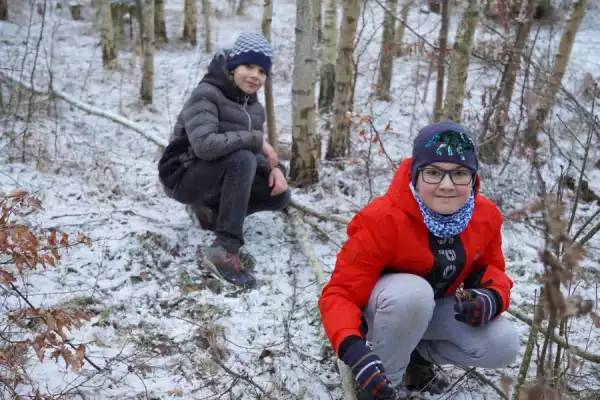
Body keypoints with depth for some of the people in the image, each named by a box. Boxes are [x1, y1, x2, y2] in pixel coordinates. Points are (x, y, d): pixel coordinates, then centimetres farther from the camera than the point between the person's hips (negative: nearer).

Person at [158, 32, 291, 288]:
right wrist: (256, 140, -28)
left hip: (218, 179, 8)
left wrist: (274, 167, -15)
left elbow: (256, 150, 8)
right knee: (242, 158, -34)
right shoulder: (206, 95, -19)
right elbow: (204, 145, -35)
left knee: (279, 195, -5)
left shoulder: (253, 106, 6)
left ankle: (209, 210, 13)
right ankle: (224, 251, -34)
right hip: (184, 177, -8)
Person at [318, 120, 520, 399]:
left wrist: (491, 298, -25)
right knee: (411, 292, -39)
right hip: (382, 307, -5)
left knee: (503, 346, -17)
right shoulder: (382, 220, -32)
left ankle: (417, 354, 8)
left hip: (437, 309, 5)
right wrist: (353, 350, -51)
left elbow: (490, 269, 1)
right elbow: (340, 293, -31)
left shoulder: (486, 216, -16)